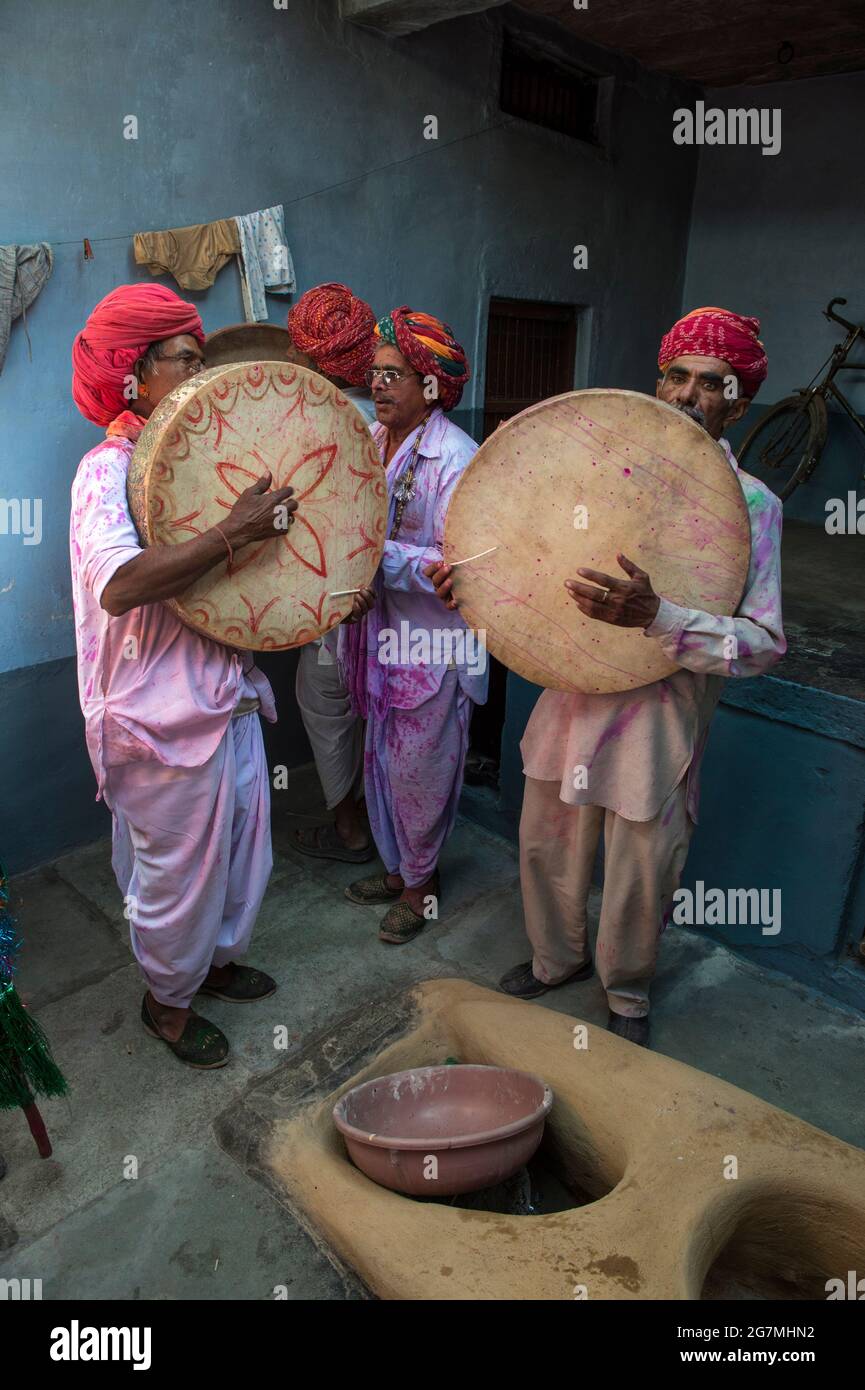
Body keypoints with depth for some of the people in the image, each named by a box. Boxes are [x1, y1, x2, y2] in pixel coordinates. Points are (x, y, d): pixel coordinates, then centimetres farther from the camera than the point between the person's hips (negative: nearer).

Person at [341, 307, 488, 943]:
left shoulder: (456, 460, -16)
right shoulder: (370, 439, 6)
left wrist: (377, 553, -25)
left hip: (433, 644, -7)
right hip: (379, 633, 7)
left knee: (418, 769, 7)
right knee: (382, 759, 19)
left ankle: (421, 882, 29)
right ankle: (399, 868, 40)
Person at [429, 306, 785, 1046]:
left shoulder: (750, 503, -9)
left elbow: (764, 644, -18)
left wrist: (655, 615, -34)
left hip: (661, 716, -4)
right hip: (573, 697, 4)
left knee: (641, 876, 10)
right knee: (547, 846, 17)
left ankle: (628, 991, 40)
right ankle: (558, 958, 46)